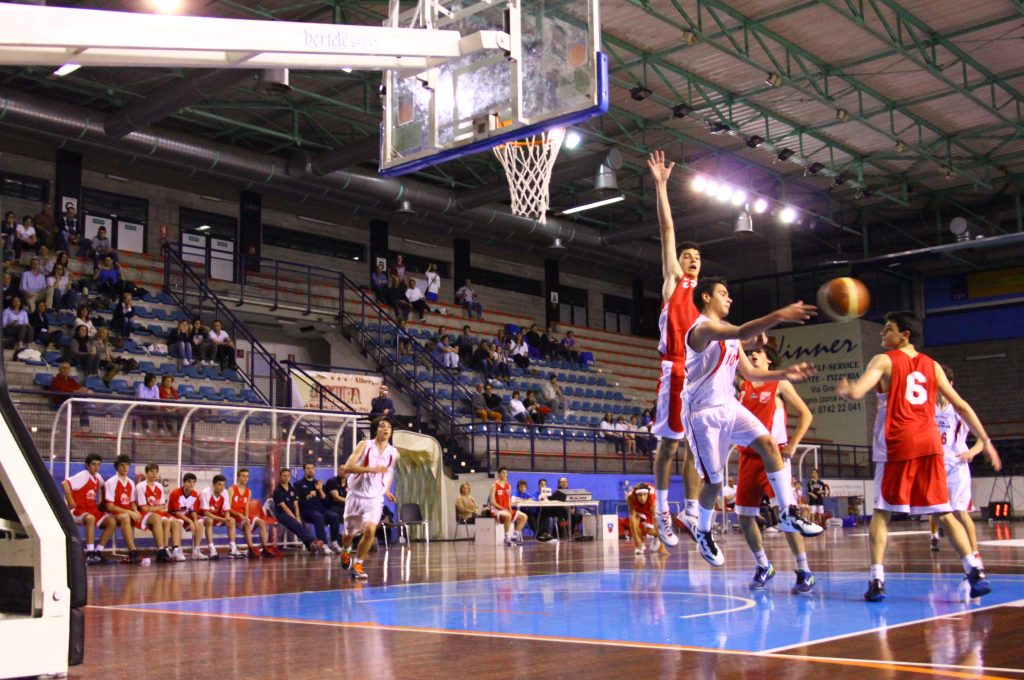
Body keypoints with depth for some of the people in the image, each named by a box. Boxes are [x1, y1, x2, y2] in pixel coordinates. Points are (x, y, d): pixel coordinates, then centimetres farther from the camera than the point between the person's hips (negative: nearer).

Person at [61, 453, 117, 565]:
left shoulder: (98, 477, 10)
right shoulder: (82, 476, -13)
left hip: (93, 510, 7)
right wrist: (70, 502, -23)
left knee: (112, 522, -13)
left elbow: (102, 487, 34)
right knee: (90, 518, -39)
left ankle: (98, 552, -7)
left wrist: (101, 500, 19)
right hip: (78, 510, -7)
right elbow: (64, 484, -28)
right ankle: (90, 554, -39)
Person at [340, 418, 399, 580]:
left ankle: (357, 564, -4)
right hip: (356, 495, -1)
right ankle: (345, 551, 49)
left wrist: (387, 490, 15)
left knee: (370, 530, -22)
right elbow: (347, 467, -19)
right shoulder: (364, 445, -9)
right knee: (350, 532, 14)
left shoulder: (393, 453, 0)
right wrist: (372, 469, -28)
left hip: (375, 499, 1)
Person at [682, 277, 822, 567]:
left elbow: (749, 372, 18)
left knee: (769, 443, -14)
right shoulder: (702, 328, -16)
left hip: (729, 406, 8)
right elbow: (741, 333, -36)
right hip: (704, 413, -8)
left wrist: (784, 373, 4)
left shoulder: (728, 332, 14)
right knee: (714, 482, 1)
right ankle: (703, 533, 26)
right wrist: (777, 316, -48)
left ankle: (788, 514, -12)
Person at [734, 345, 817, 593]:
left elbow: (806, 415, -1)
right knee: (744, 516, 6)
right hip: (748, 456, 5)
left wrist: (792, 445, -9)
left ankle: (804, 571, -4)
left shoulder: (780, 385, 0)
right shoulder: (742, 386, 13)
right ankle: (763, 566, 23)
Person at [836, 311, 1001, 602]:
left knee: (882, 512, 4)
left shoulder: (884, 361, 1)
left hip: (896, 445, -4)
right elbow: (961, 406, 13)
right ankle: (975, 571, -3)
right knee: (944, 513, 9)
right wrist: (986, 441, 17)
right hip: (929, 443, 4)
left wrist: (842, 390, 11)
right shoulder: (931, 365, 15)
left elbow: (855, 392, -12)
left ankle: (877, 580, -5)